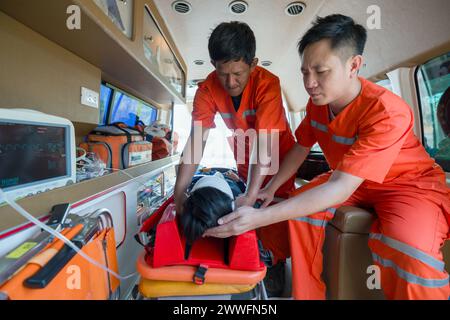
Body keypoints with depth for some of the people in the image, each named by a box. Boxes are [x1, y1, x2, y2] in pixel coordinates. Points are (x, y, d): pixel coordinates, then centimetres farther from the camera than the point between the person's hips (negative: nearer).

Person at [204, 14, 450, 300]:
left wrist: (260, 218, -45)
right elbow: (301, 148, 0)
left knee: (410, 249, -33)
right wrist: (271, 189, -9)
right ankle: (307, 294, 1)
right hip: (351, 179, 6)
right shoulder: (318, 101, -13)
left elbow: (340, 188, -39)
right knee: (298, 205, -16)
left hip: (411, 182, -5)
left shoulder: (388, 113, -32)